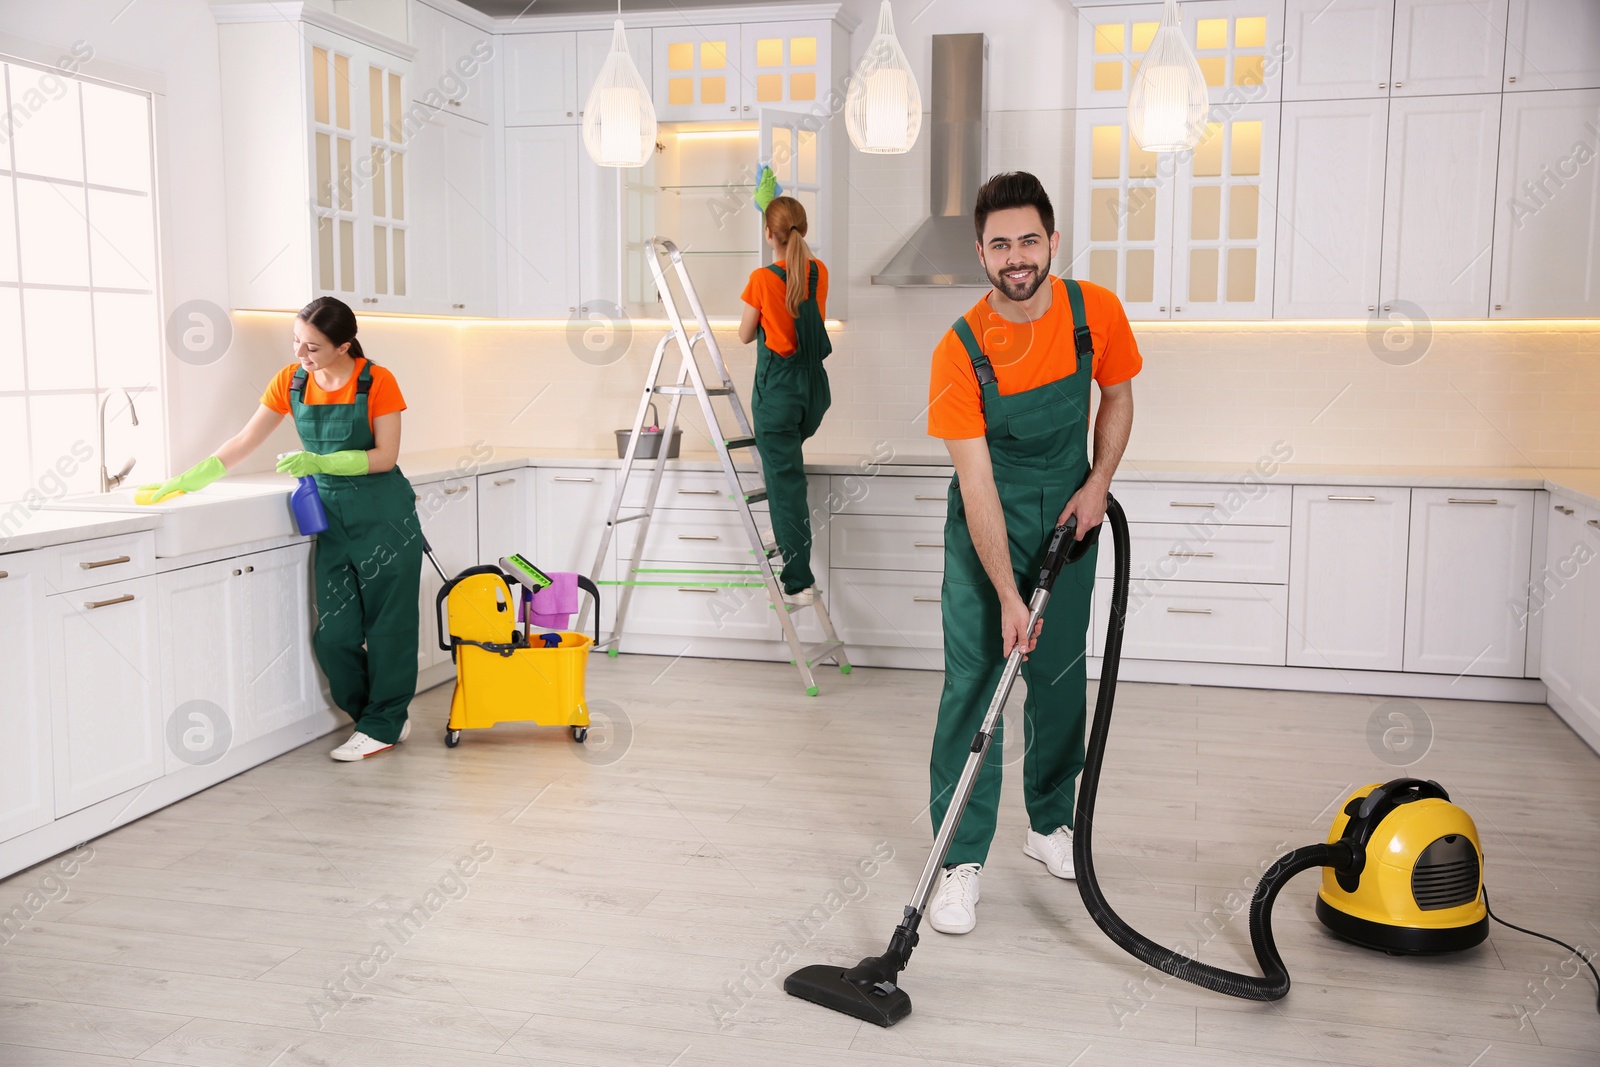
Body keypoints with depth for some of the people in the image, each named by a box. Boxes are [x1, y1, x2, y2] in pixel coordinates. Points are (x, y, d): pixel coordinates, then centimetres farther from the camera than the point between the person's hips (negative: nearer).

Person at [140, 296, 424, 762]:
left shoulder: (376, 382, -10)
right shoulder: (290, 382, 3)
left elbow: (385, 456, -11)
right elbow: (245, 441, 7)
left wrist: (319, 462, -22)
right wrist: (187, 480, 2)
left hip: (385, 518, -5)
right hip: (332, 515, 5)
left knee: (386, 624, 1)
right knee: (334, 633, 1)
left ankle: (382, 726, 14)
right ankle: (381, 717, 18)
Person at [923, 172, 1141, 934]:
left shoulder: (1095, 312, -13)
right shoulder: (959, 351, -22)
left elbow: (1117, 394, 8)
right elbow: (977, 484, -23)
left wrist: (1097, 484, -6)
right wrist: (1007, 596, -27)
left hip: (1068, 516, 3)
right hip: (987, 524, -3)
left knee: (1062, 679, 12)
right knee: (972, 683, -6)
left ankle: (1050, 824, 31)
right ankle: (962, 860, 2)